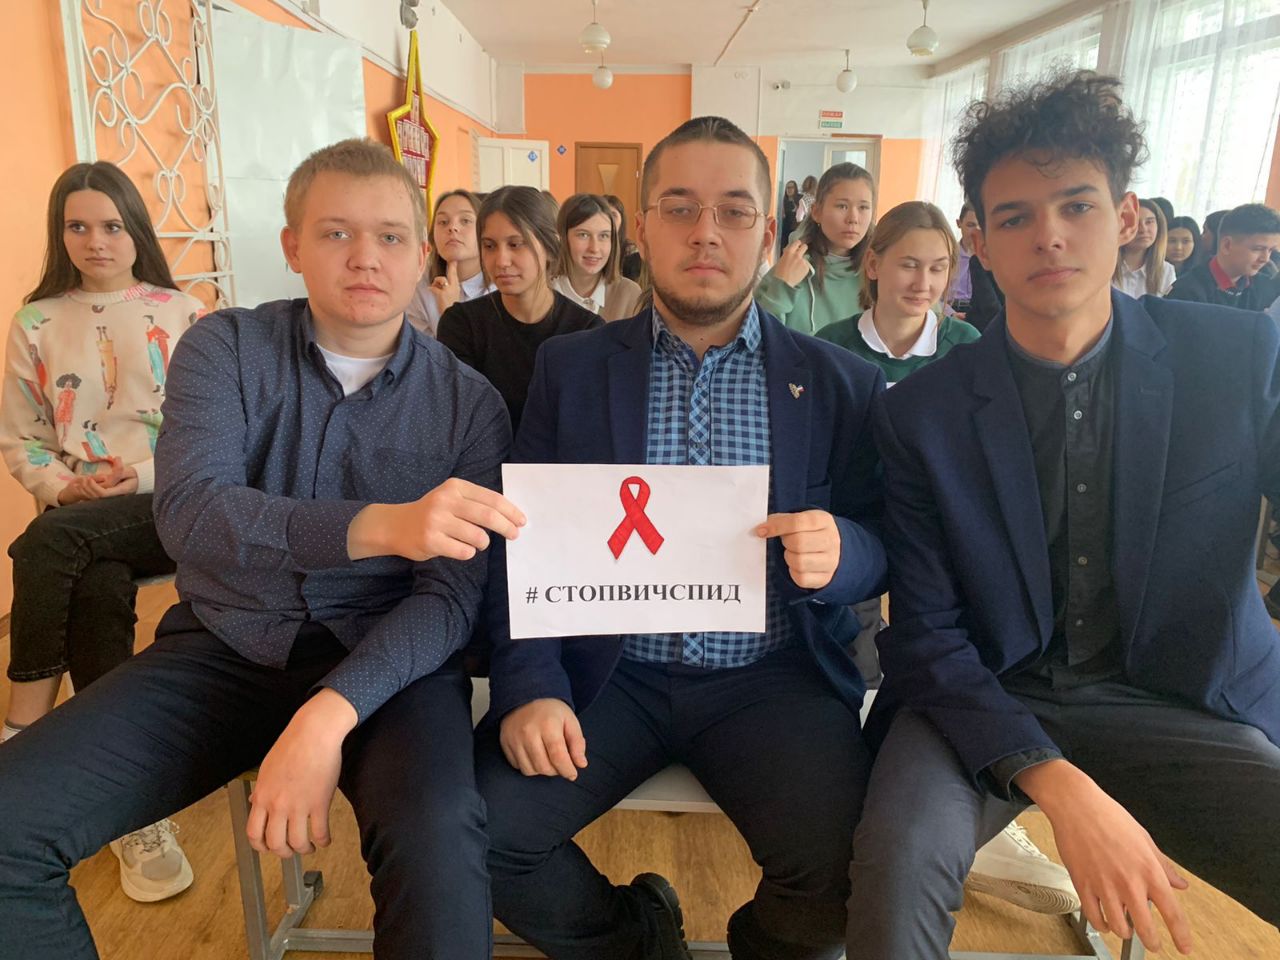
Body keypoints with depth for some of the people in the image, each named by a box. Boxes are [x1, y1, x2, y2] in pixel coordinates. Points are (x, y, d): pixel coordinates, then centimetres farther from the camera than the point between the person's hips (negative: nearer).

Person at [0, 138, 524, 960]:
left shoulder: (470, 403, -4)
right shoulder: (226, 350, -1)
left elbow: (454, 595, -11)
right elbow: (190, 511, -18)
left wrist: (327, 716, -27)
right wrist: (378, 525, -35)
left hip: (389, 658, -2)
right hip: (225, 646, 3)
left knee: (439, 843, -31)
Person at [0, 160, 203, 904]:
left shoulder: (183, 315, 5)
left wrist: (144, 476, -13)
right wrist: (62, 485, -8)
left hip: (174, 504, -2)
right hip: (79, 514, 3)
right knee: (97, 595, -29)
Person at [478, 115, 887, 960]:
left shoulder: (841, 384, 4)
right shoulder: (569, 367, 5)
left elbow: (882, 550, 6)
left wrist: (841, 553, -18)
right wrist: (530, 688, -13)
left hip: (773, 680, 0)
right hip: (607, 674, 1)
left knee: (844, 876, -21)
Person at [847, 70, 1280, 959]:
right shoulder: (922, 412, -7)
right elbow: (927, 637, -8)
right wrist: (1060, 786, -21)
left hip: (1183, 708, 2)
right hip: (983, 699, -1)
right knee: (900, 861, -30)